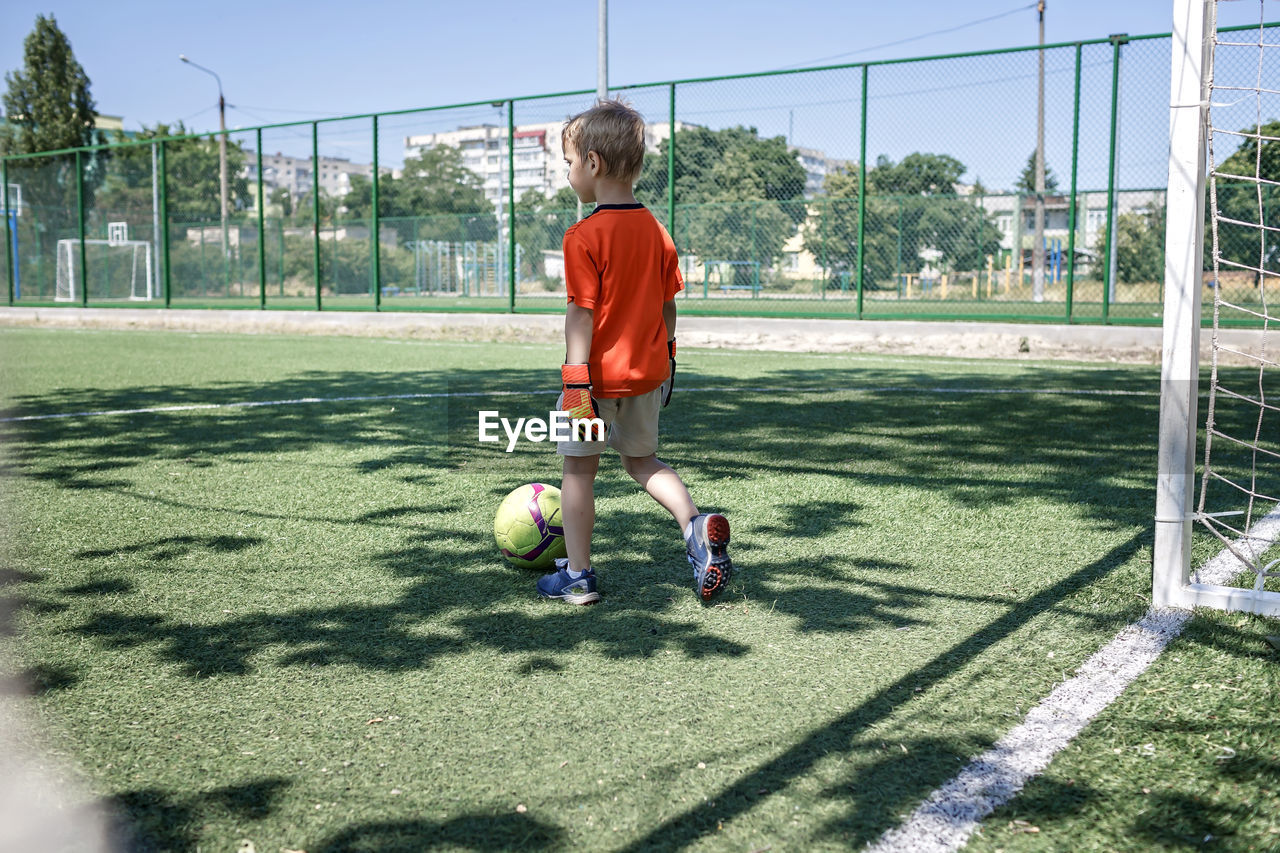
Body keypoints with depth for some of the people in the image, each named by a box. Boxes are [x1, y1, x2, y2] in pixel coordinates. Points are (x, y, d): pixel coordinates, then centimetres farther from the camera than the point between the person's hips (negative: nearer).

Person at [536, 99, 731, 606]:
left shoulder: (583, 237, -17)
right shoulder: (657, 231, 2)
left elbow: (582, 314, -20)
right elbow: (668, 303, 9)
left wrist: (577, 380, -18)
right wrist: (666, 359, 20)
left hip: (599, 374, -6)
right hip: (646, 371, 6)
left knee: (579, 469, 9)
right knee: (642, 459, 23)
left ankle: (576, 577, 16)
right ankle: (695, 525, 1)